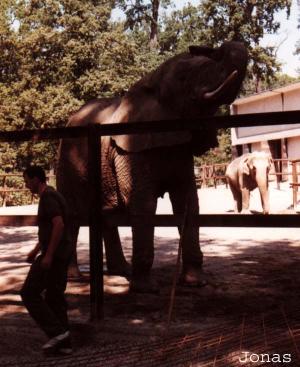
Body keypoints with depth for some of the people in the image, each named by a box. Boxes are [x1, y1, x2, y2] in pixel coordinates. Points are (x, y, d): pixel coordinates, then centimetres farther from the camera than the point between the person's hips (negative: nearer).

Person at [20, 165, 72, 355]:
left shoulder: (47, 196, -15)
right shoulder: (53, 195, 18)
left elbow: (59, 225, -26)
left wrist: (48, 255, -24)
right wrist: (36, 250, 27)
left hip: (53, 255, -10)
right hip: (61, 254, 10)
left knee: (29, 293, -1)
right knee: (54, 298, 11)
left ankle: (57, 331, -2)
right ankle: (63, 343, 12)